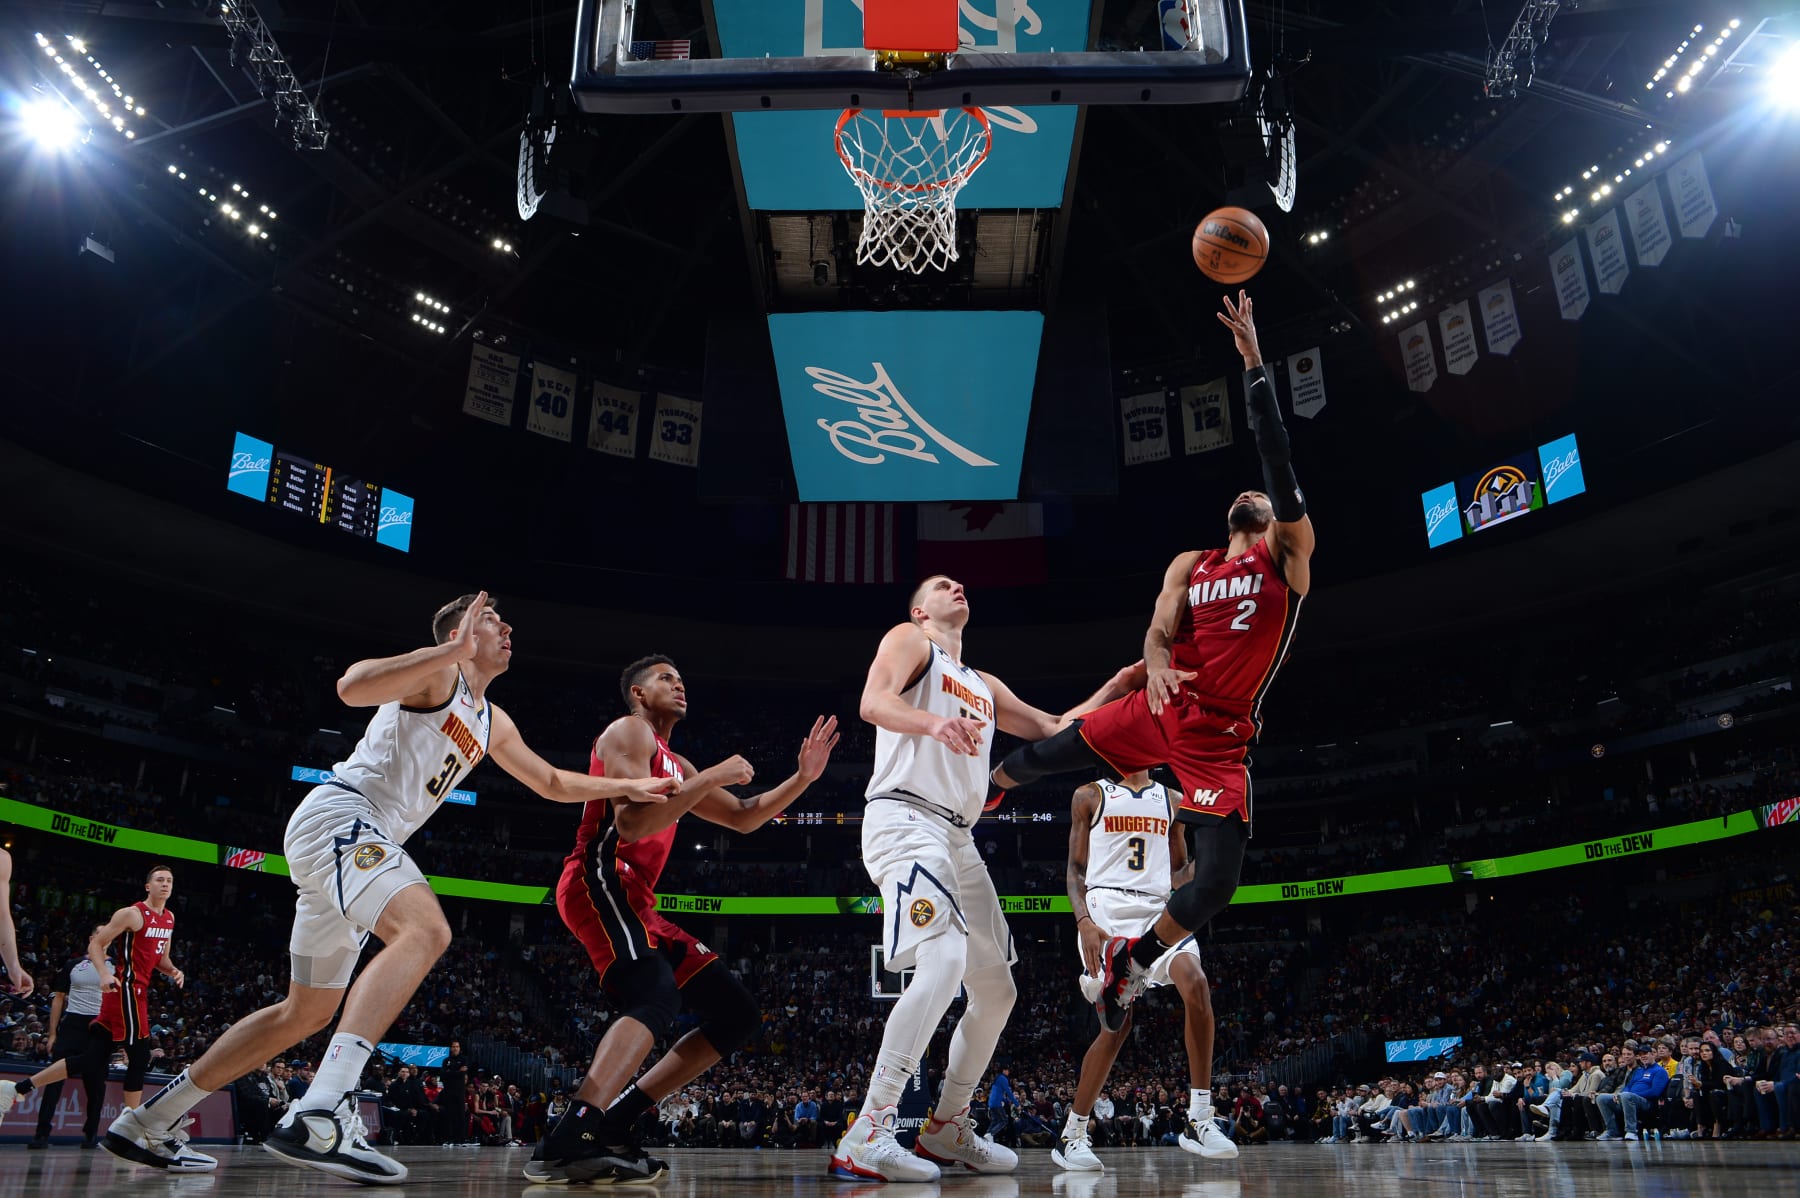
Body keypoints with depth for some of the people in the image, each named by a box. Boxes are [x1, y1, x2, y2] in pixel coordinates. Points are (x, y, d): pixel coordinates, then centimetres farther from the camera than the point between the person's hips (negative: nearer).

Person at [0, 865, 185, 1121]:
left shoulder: (169, 918, 15)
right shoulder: (132, 914, -10)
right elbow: (96, 943, -9)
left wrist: (173, 971, 4)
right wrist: (104, 974, -24)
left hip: (137, 991, 8)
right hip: (126, 990, -8)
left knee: (91, 1059, 6)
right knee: (140, 1056, -5)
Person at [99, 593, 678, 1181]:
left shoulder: (493, 724, 22)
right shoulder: (437, 670, -4)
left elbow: (554, 784, 29)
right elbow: (352, 687, -23)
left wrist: (629, 786, 19)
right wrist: (453, 650, -24)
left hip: (364, 844, 10)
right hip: (339, 814, -10)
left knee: (307, 1013, 15)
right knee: (426, 930, -33)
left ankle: (146, 1123, 24)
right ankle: (319, 1116, -43)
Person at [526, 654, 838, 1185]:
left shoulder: (675, 766, 28)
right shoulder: (629, 731, -1)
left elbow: (743, 818, 29)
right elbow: (631, 823, -16)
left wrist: (803, 777, 17)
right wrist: (712, 778, -12)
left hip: (635, 903, 9)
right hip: (600, 880, -9)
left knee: (739, 1012, 5)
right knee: (657, 997, -33)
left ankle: (612, 1122, 1)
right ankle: (569, 1141, -41)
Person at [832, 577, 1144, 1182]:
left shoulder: (984, 686, 28)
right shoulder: (908, 639, 6)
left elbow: (1051, 730, 32)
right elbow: (873, 703, -13)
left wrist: (1111, 692, 20)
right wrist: (933, 722, -33)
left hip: (958, 838, 9)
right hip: (905, 819, -9)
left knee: (996, 990, 10)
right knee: (943, 962, -28)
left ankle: (945, 1130, 24)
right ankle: (865, 1137, -25)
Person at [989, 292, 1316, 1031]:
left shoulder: (1288, 553, 3)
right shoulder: (1189, 566, 14)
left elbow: (1276, 459, -8)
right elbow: (1158, 632, 0)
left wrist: (1254, 366, -15)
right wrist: (1156, 664, -26)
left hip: (1221, 738, -3)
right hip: (1161, 711, 3)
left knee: (1217, 883, -12)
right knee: (1036, 759, 9)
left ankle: (1134, 961, 13)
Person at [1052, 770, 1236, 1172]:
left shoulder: (1171, 800, 18)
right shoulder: (1090, 797, 9)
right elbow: (1076, 869, 6)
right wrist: (1083, 921, -11)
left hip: (1158, 909, 3)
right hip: (1107, 908, -3)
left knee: (1196, 985, -24)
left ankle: (1200, 1121, -15)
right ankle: (1072, 1136, 4)